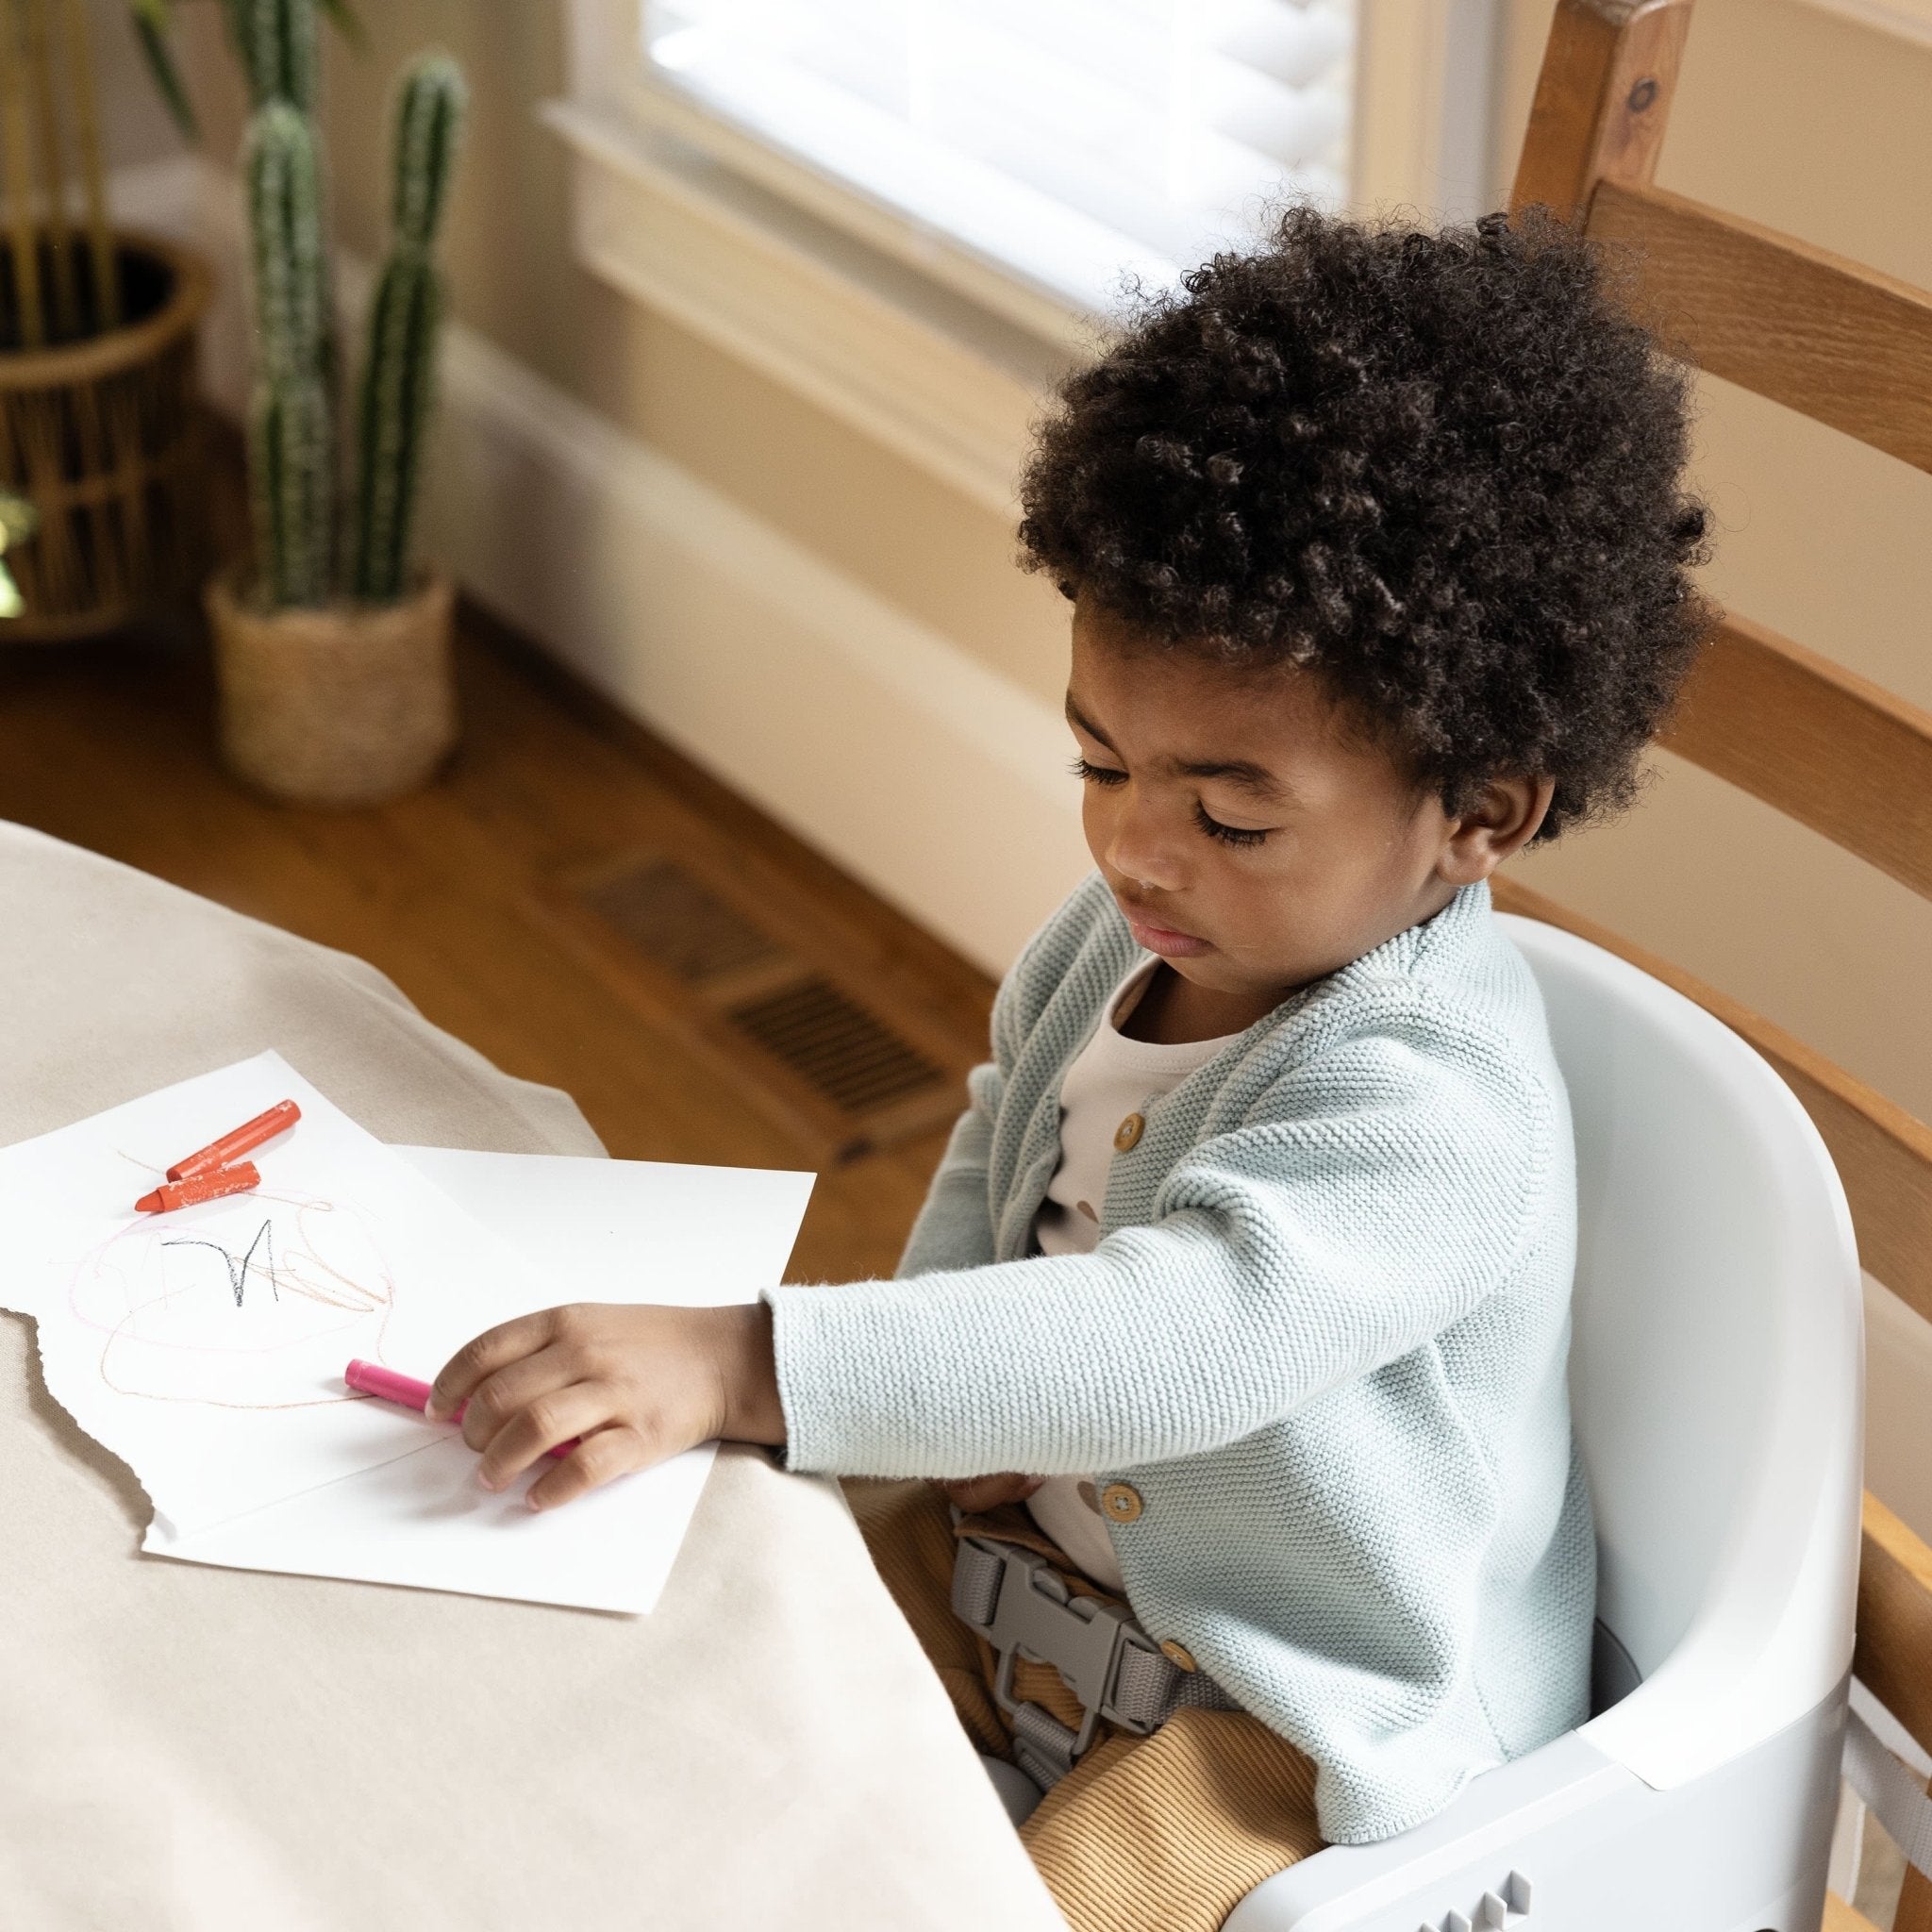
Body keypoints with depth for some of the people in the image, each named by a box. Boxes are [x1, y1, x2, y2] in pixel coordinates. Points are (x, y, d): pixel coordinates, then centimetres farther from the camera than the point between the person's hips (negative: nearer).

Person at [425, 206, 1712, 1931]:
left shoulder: (1429, 1108, -30)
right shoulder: (1122, 935, -4)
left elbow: (1169, 1340, -44)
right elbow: (998, 1160, 15)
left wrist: (738, 1365, -50)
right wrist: (941, 1411, -4)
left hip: (1306, 1709, -7)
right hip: (1036, 1547, 8)